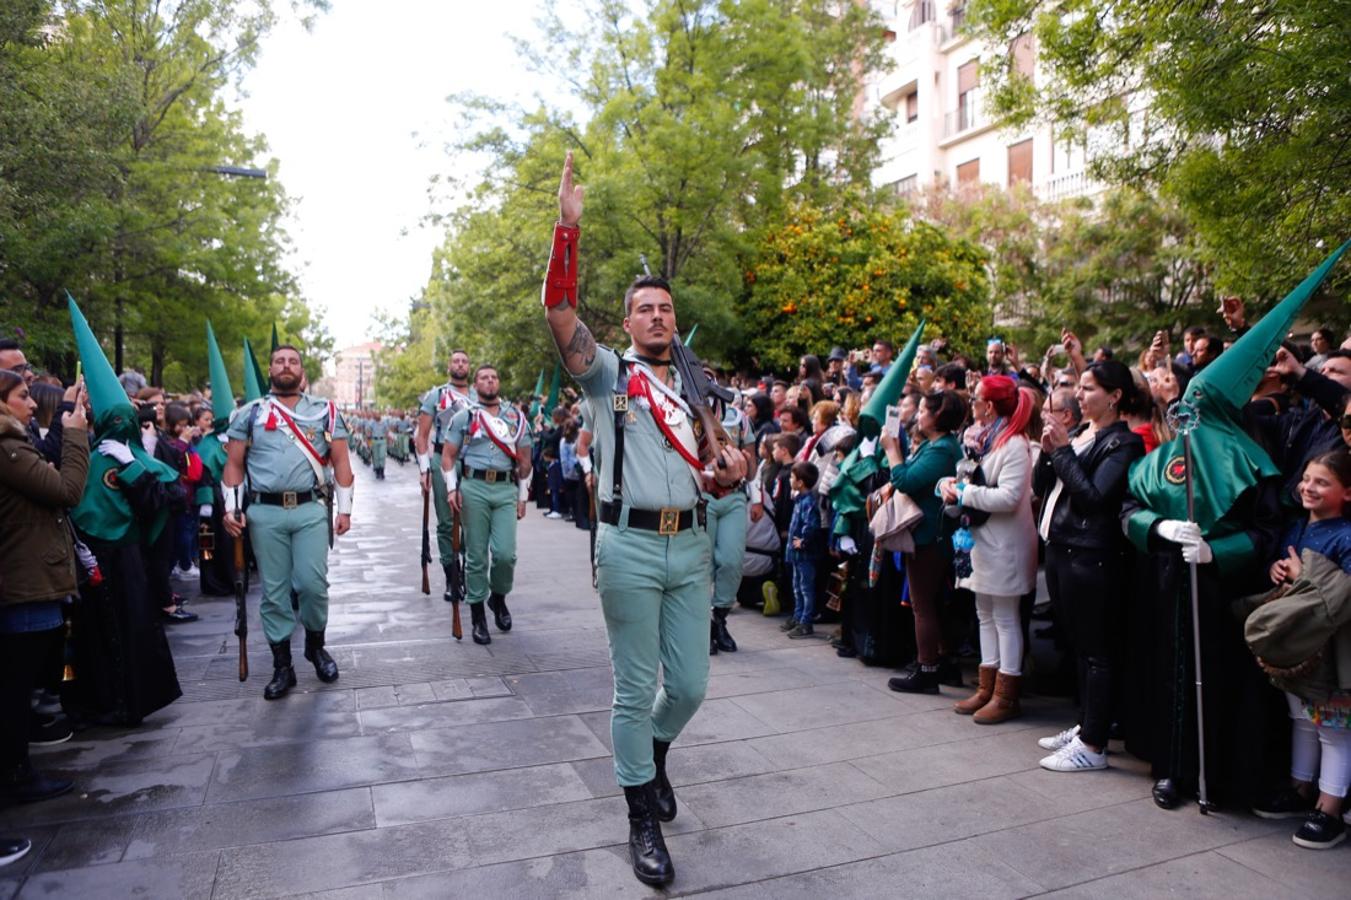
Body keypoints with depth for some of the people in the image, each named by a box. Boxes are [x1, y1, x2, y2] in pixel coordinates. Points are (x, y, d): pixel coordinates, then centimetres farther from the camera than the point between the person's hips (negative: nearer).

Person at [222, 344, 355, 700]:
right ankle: (282, 666, 15)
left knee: (312, 583, -7)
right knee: (274, 590, 5)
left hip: (311, 509, -1)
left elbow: (341, 462, 6)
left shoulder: (324, 411, 8)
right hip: (264, 512, 1)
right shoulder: (250, 413, 10)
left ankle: (316, 644, 20)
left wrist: (344, 508, 1)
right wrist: (231, 508, -1)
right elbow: (234, 464, 9)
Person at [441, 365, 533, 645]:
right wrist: (452, 488, -5)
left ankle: (498, 597, 21)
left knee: (505, 554, -8)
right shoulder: (464, 417, 8)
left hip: (506, 489, 1)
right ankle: (478, 616, 14)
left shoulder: (516, 418, 12)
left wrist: (522, 496, 11)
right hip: (474, 488, -1)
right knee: (476, 556, 3)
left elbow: (524, 460, 14)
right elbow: (448, 455, 7)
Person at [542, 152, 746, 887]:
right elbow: (559, 308, -13)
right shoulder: (607, 373, 2)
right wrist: (569, 223, -19)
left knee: (690, 684, 11)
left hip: (690, 546, 5)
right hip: (630, 547, -4)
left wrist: (730, 471, -2)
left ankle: (653, 755, 43)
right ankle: (642, 820, 20)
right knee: (635, 689, 3)